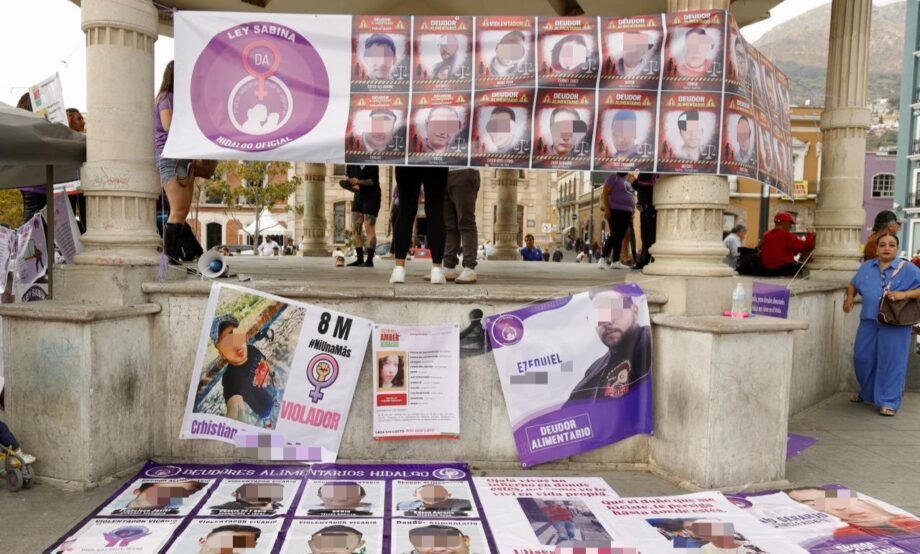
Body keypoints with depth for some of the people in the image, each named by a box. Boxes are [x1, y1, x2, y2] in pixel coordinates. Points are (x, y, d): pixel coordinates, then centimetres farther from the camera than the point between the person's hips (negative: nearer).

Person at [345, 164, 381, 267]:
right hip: (358, 196, 7)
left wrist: (359, 181, -30)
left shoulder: (372, 164, -13)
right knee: (355, 229, 5)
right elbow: (348, 177, 13)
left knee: (369, 228, -9)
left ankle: (369, 260, -5)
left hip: (372, 197, -7)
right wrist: (353, 185, -8)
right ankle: (360, 259, 13)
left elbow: (374, 181, -16)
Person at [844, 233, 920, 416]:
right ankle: (867, 392, 35)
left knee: (891, 361, -2)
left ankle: (888, 402, 7)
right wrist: (850, 297, 4)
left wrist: (904, 294, -20)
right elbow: (853, 284, 22)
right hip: (869, 320, 5)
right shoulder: (867, 267, 10)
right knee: (863, 358, 11)